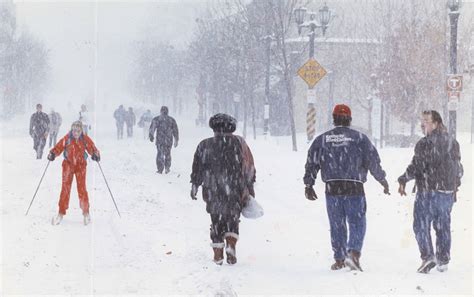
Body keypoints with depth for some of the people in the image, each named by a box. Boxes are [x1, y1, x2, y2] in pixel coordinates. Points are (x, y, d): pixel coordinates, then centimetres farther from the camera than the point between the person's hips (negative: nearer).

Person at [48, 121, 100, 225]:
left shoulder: (85, 139, -7)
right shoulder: (67, 139, -8)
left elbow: (92, 149, -7)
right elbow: (58, 148, -8)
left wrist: (96, 155, -28)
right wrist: (52, 154, -26)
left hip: (80, 166, 0)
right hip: (68, 165, 0)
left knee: (82, 188, -4)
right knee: (65, 188, -2)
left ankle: (86, 213, 10)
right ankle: (61, 213, 5)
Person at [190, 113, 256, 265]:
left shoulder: (204, 145, 1)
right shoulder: (239, 143, 3)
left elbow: (197, 168, 3)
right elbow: (249, 167, 4)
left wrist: (195, 185, 12)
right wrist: (250, 187, 11)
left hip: (213, 190, 0)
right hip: (235, 189, 0)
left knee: (216, 221, 10)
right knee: (233, 219, 14)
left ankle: (218, 254, 6)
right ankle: (231, 245, -8)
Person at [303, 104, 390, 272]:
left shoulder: (322, 139, 6)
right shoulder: (359, 138, 0)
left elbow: (311, 163, 8)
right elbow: (373, 161, 1)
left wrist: (309, 185, 17)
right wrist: (383, 180, 15)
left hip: (332, 189, 2)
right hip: (355, 189, -2)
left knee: (336, 225, 12)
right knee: (357, 223, 3)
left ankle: (339, 259, 14)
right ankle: (353, 253, -17)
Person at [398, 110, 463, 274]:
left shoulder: (425, 143, -13)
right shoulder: (453, 143, 10)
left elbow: (416, 165, -15)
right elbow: (458, 167, 17)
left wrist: (403, 181, -3)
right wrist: (455, 186, 28)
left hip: (428, 191, -6)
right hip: (448, 192, 6)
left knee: (421, 225, 1)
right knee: (443, 226, 13)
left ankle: (428, 256, -12)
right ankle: (443, 261, 16)